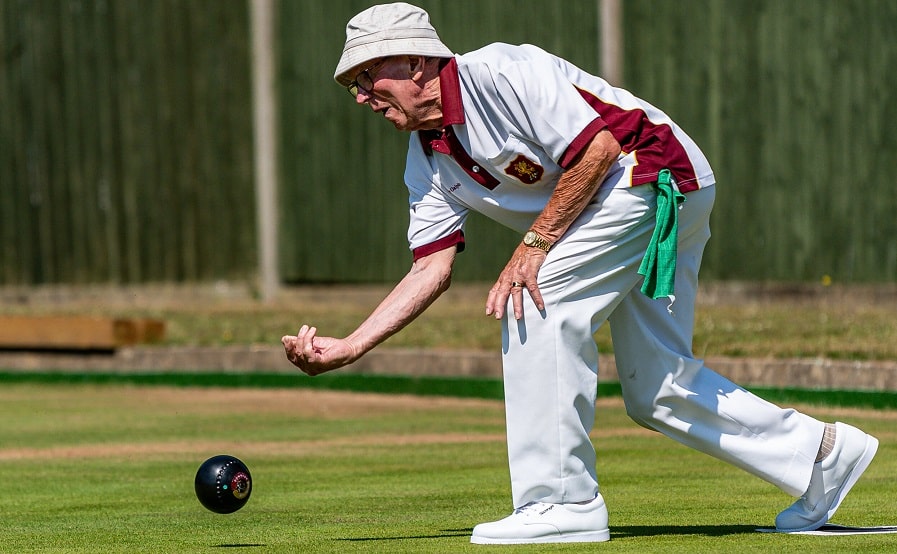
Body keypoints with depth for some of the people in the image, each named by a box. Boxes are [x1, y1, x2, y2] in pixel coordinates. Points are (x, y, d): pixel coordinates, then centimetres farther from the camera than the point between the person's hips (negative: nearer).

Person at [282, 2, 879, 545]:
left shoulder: (496, 72, -19)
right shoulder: (427, 157, 8)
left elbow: (597, 147, -23)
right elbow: (433, 268, 5)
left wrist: (535, 243, -22)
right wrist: (348, 347, -4)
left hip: (658, 171, -10)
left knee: (533, 299, -19)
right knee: (652, 390, 7)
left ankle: (562, 504, -16)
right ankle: (822, 454, 20)